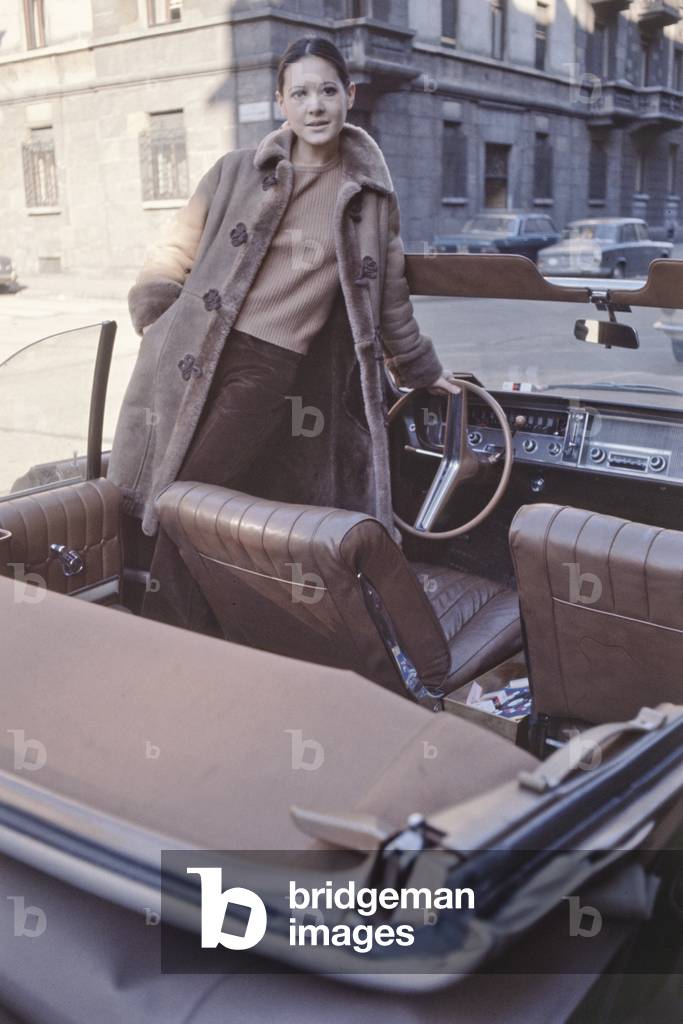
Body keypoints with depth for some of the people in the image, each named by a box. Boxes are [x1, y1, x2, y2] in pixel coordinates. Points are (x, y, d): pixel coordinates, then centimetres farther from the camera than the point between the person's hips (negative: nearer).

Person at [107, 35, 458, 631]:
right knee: (149, 495, -2)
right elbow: (174, 257, 13)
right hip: (191, 359, 2)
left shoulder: (370, 195, 8)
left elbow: (388, 297, 18)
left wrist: (423, 371, 23)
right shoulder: (238, 172, 8)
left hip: (271, 370, -2)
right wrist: (152, 320, 4)